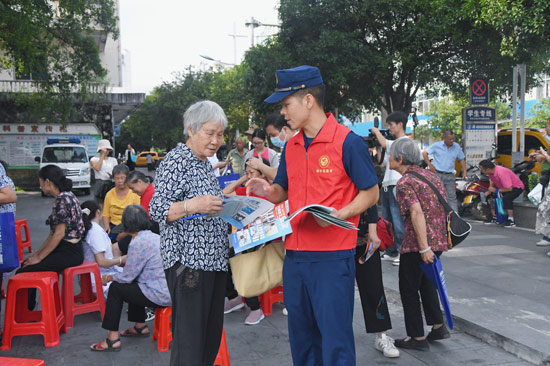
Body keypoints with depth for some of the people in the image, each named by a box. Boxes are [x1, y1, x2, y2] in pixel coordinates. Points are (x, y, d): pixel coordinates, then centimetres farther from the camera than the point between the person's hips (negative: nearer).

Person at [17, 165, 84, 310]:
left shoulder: (62, 199, -17)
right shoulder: (66, 196, 14)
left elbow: (59, 234, -19)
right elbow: (54, 233, 17)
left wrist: (39, 257, -12)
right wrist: (37, 252, 14)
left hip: (69, 252, -10)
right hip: (67, 249, 10)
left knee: (23, 273, -12)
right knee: (25, 264, 13)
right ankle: (28, 309, 18)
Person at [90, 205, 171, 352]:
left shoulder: (138, 243, -15)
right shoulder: (156, 237, 10)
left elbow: (127, 277, -9)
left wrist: (109, 278, 9)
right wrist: (125, 259, 39)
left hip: (159, 296, -9)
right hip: (170, 291, 9)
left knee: (116, 288, 4)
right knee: (133, 284, 28)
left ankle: (113, 339, 7)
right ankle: (140, 326, 37)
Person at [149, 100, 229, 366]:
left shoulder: (205, 164, 17)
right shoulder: (175, 162, -9)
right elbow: (156, 210, -17)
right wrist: (193, 205, -29)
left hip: (213, 261, 9)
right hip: (188, 261, -9)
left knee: (211, 336, 12)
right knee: (189, 339, -7)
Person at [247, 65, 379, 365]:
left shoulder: (347, 142, -9)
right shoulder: (291, 147, 11)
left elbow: (371, 193, -4)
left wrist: (339, 214, -20)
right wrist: (267, 190, -3)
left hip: (333, 258, -6)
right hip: (295, 257, 7)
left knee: (334, 341, 0)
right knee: (301, 339, 15)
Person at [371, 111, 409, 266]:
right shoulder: (393, 143, 22)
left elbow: (384, 143, -22)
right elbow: (383, 163, 23)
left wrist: (377, 132, -4)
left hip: (398, 187, -10)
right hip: (387, 186, 10)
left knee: (398, 221, -10)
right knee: (386, 221, 13)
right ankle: (391, 251, 21)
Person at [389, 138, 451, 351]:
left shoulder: (404, 183, -13)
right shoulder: (430, 175, 11)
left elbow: (417, 212, -25)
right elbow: (444, 206, 14)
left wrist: (424, 248, -28)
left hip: (415, 244, -8)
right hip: (439, 240, 8)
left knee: (409, 289, 5)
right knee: (425, 281, 25)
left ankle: (417, 338, 12)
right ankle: (438, 326, 29)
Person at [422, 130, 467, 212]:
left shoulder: (457, 147, 9)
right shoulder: (436, 145, 1)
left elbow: (462, 159, 17)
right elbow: (424, 153, 4)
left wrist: (464, 171, 7)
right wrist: (429, 165, -2)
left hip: (450, 176, 2)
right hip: (437, 174, -2)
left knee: (452, 197, -4)